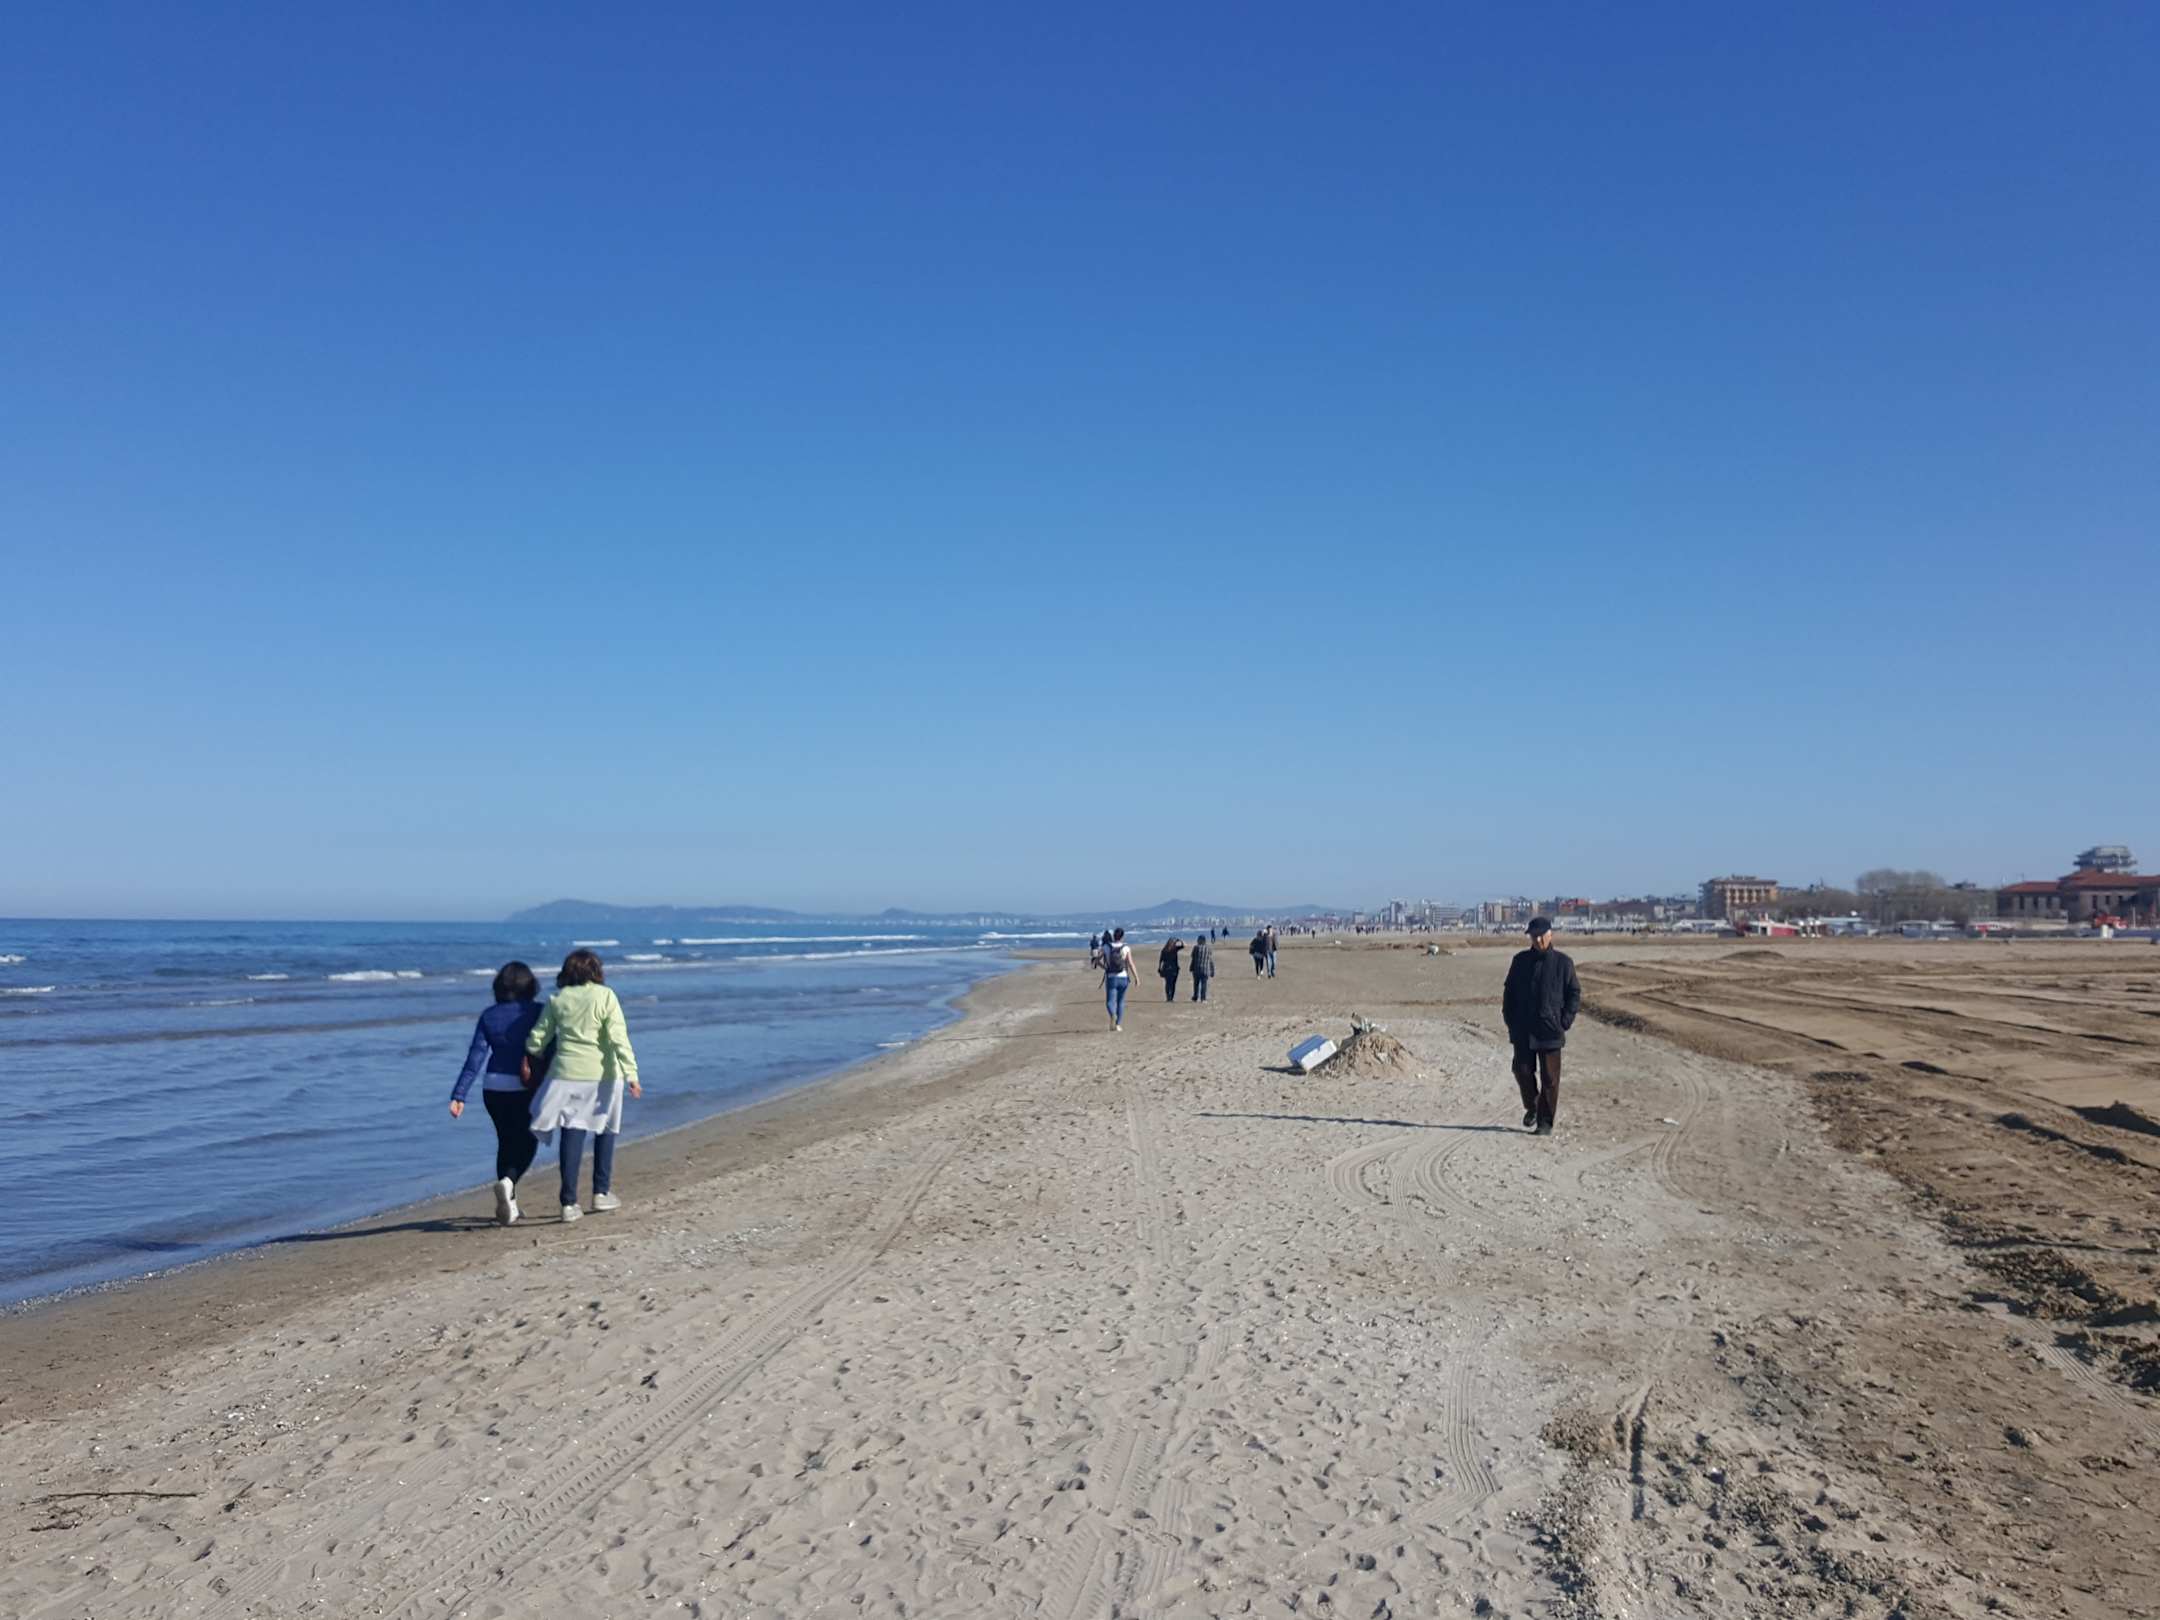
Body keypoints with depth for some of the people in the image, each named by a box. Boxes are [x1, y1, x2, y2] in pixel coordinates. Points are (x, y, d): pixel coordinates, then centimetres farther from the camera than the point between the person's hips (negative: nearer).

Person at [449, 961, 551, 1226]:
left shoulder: (489, 1016, 2)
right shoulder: (538, 1012, -6)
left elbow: (475, 1058, -4)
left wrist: (458, 1095, -4)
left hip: (494, 1089, 3)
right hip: (527, 1088, -3)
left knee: (506, 1142, 17)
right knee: (528, 1142, 9)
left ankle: (509, 1204, 18)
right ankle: (508, 1181, -19)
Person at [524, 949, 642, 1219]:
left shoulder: (557, 1000, 4)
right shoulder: (605, 996, -4)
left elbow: (537, 1039, 7)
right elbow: (619, 1038, -12)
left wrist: (531, 1057, 26)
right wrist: (631, 1074, -13)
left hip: (567, 1074, 2)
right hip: (602, 1075, -2)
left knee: (571, 1134, 2)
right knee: (605, 1130, 16)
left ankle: (569, 1202, -2)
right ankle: (601, 1192, 19)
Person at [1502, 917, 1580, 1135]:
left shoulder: (1563, 962, 0)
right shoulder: (1520, 960, 7)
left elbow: (1575, 993, 5)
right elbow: (1509, 991, 14)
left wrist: (1566, 1020, -5)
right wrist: (1509, 1018, 5)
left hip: (1550, 1030, -2)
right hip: (1523, 1030, 2)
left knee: (1549, 1078, 0)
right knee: (1523, 1071, 2)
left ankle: (1545, 1121, 8)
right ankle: (1531, 1107, 27)